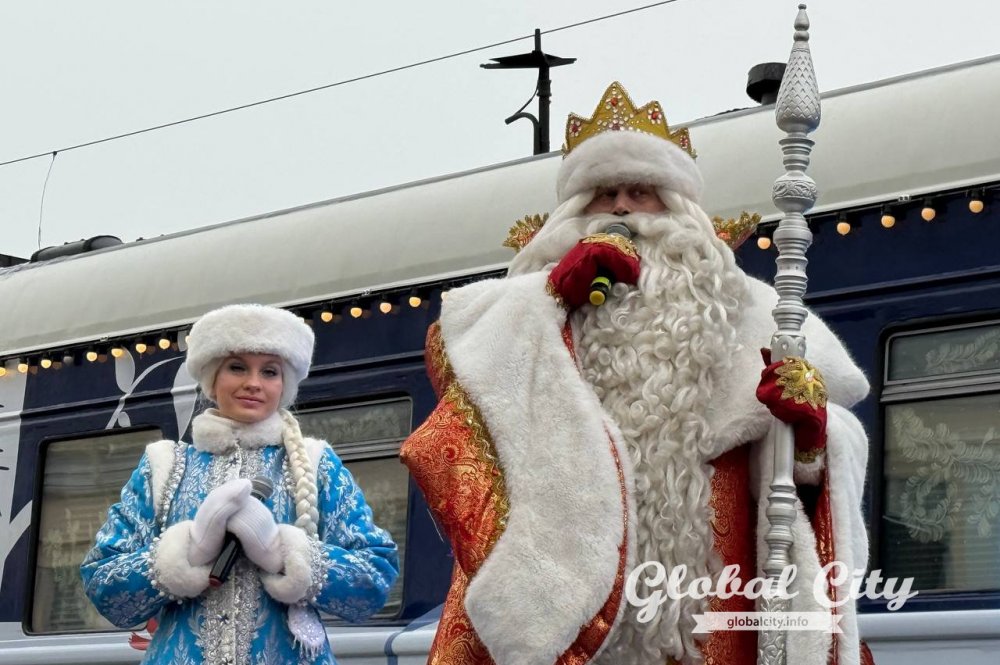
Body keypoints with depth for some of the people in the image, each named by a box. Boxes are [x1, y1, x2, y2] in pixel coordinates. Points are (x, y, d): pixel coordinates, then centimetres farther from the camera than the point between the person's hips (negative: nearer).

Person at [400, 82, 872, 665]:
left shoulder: (739, 310, 17)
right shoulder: (531, 309, 19)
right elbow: (447, 355, 2)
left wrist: (810, 423, -14)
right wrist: (551, 292, -3)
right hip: (558, 574, 0)